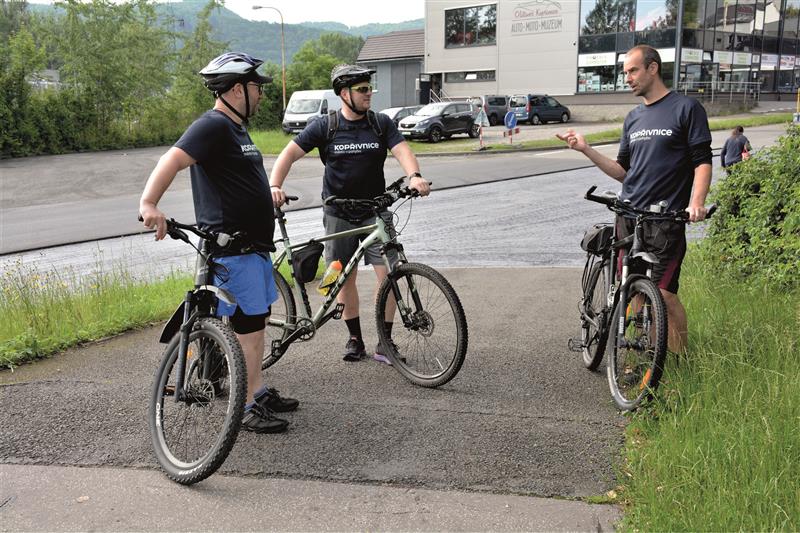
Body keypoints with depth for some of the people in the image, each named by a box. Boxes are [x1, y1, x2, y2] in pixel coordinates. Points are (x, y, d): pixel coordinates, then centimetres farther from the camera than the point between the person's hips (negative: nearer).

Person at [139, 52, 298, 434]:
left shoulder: (236, 128, 17)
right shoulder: (212, 126, -15)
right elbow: (173, 160, -30)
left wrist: (269, 196, 47)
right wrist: (148, 203, -45)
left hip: (252, 244, 10)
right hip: (231, 247, -10)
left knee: (255, 323, 16)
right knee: (248, 326, -5)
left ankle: (259, 392, 29)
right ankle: (248, 408, 6)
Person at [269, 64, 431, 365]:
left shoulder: (381, 123, 2)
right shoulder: (325, 127, -2)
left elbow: (402, 151, -11)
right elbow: (289, 154, -6)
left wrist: (414, 176, -32)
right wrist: (275, 186, -23)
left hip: (375, 212, 1)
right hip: (339, 215, 0)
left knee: (388, 275, -7)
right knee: (345, 277, 5)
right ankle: (355, 339, 20)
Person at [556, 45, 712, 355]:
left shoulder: (686, 108, -1)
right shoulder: (633, 118, 17)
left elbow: (702, 160, -5)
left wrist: (696, 202, -22)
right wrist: (586, 149, 5)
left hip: (666, 219, -6)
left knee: (663, 293, -10)